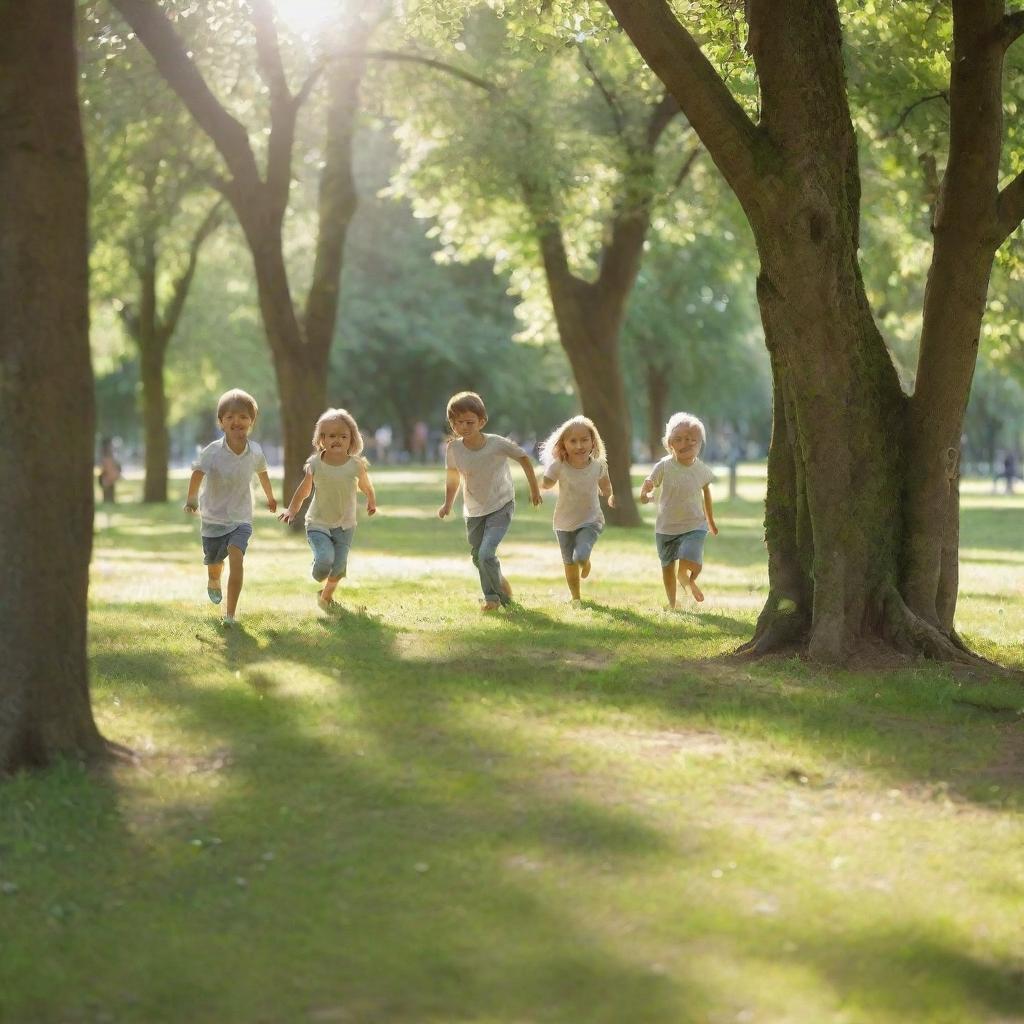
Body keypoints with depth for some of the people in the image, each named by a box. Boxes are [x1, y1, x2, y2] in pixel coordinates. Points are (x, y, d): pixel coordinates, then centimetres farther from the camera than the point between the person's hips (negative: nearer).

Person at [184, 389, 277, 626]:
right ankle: (213, 583, 56)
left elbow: (262, 472, 13)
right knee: (214, 565, 17)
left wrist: (270, 497, 30)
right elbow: (198, 473, -38)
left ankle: (230, 614, -16)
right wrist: (191, 498, -57)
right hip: (213, 518, 0)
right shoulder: (212, 451, -20)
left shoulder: (255, 451, -8)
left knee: (236, 559, -22)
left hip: (240, 518, 0)